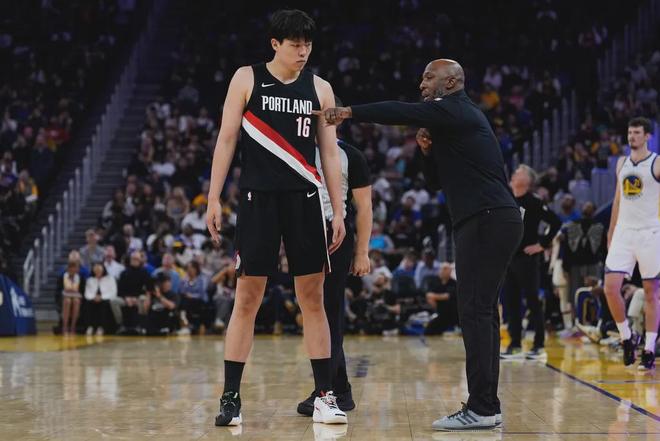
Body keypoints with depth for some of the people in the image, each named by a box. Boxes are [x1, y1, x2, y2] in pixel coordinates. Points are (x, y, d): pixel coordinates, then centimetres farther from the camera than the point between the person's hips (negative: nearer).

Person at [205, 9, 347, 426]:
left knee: (313, 300, 3)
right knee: (247, 299, -1)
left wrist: (338, 212, 3)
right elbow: (227, 139, 1)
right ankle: (231, 397, 4)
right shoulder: (247, 79, 1)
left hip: (305, 200, 2)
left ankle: (325, 396, 8)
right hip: (259, 199, -2)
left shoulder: (320, 88, 8)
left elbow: (330, 152, 9)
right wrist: (214, 199, -6)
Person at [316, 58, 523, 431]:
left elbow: (402, 113, -19)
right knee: (483, 312, 10)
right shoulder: (456, 118, 25)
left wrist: (348, 112, -17)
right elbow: (437, 181, 27)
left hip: (487, 221, -10)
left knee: (475, 312, -12)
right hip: (497, 221, 10)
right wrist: (429, 150, 9)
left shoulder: (456, 111, -6)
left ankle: (481, 409, -14)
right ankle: (487, 405, 12)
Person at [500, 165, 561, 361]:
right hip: (508, 257, 7)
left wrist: (542, 244, -12)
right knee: (510, 302, 7)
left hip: (527, 258, -7)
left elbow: (555, 222, -13)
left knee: (533, 301, -3)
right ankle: (515, 345, 14)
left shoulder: (533, 202, -8)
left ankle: (539, 346, 1)